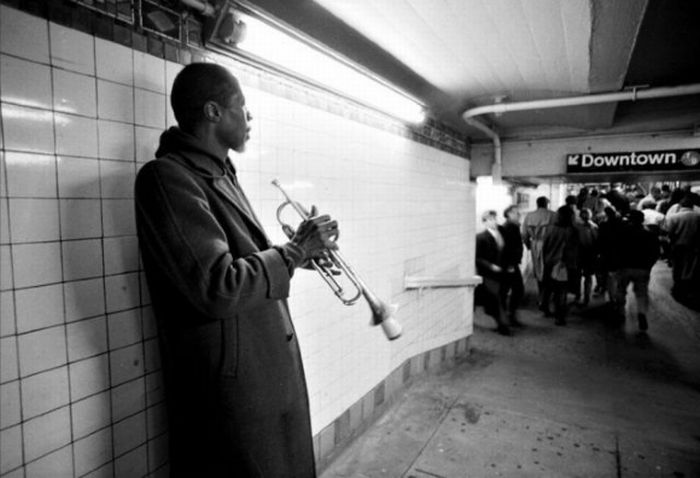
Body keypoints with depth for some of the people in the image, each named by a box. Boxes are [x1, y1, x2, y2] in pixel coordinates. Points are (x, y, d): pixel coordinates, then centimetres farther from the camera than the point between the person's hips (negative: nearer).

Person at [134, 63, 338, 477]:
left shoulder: (221, 174, 12)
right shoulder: (168, 176, -18)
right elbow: (218, 288, -27)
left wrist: (299, 252, 5)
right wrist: (295, 250, -16)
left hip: (274, 368, 9)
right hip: (233, 383, -9)